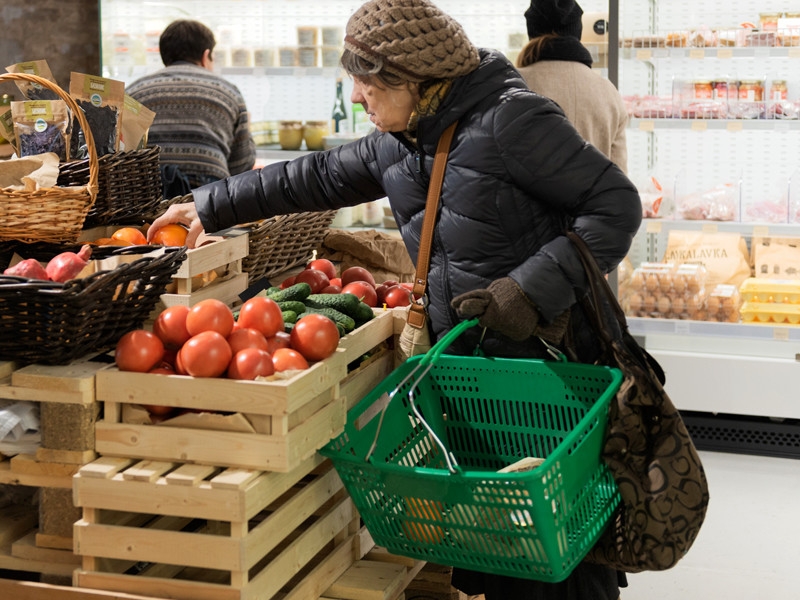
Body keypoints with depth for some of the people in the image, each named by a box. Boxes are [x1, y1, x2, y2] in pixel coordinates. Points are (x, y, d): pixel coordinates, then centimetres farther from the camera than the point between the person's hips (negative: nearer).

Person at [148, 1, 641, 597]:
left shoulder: (509, 118, -14)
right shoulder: (398, 144, 11)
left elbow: (616, 203, -15)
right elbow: (317, 176, 24)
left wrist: (532, 287, -23)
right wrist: (211, 206, 27)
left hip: (548, 361, -7)